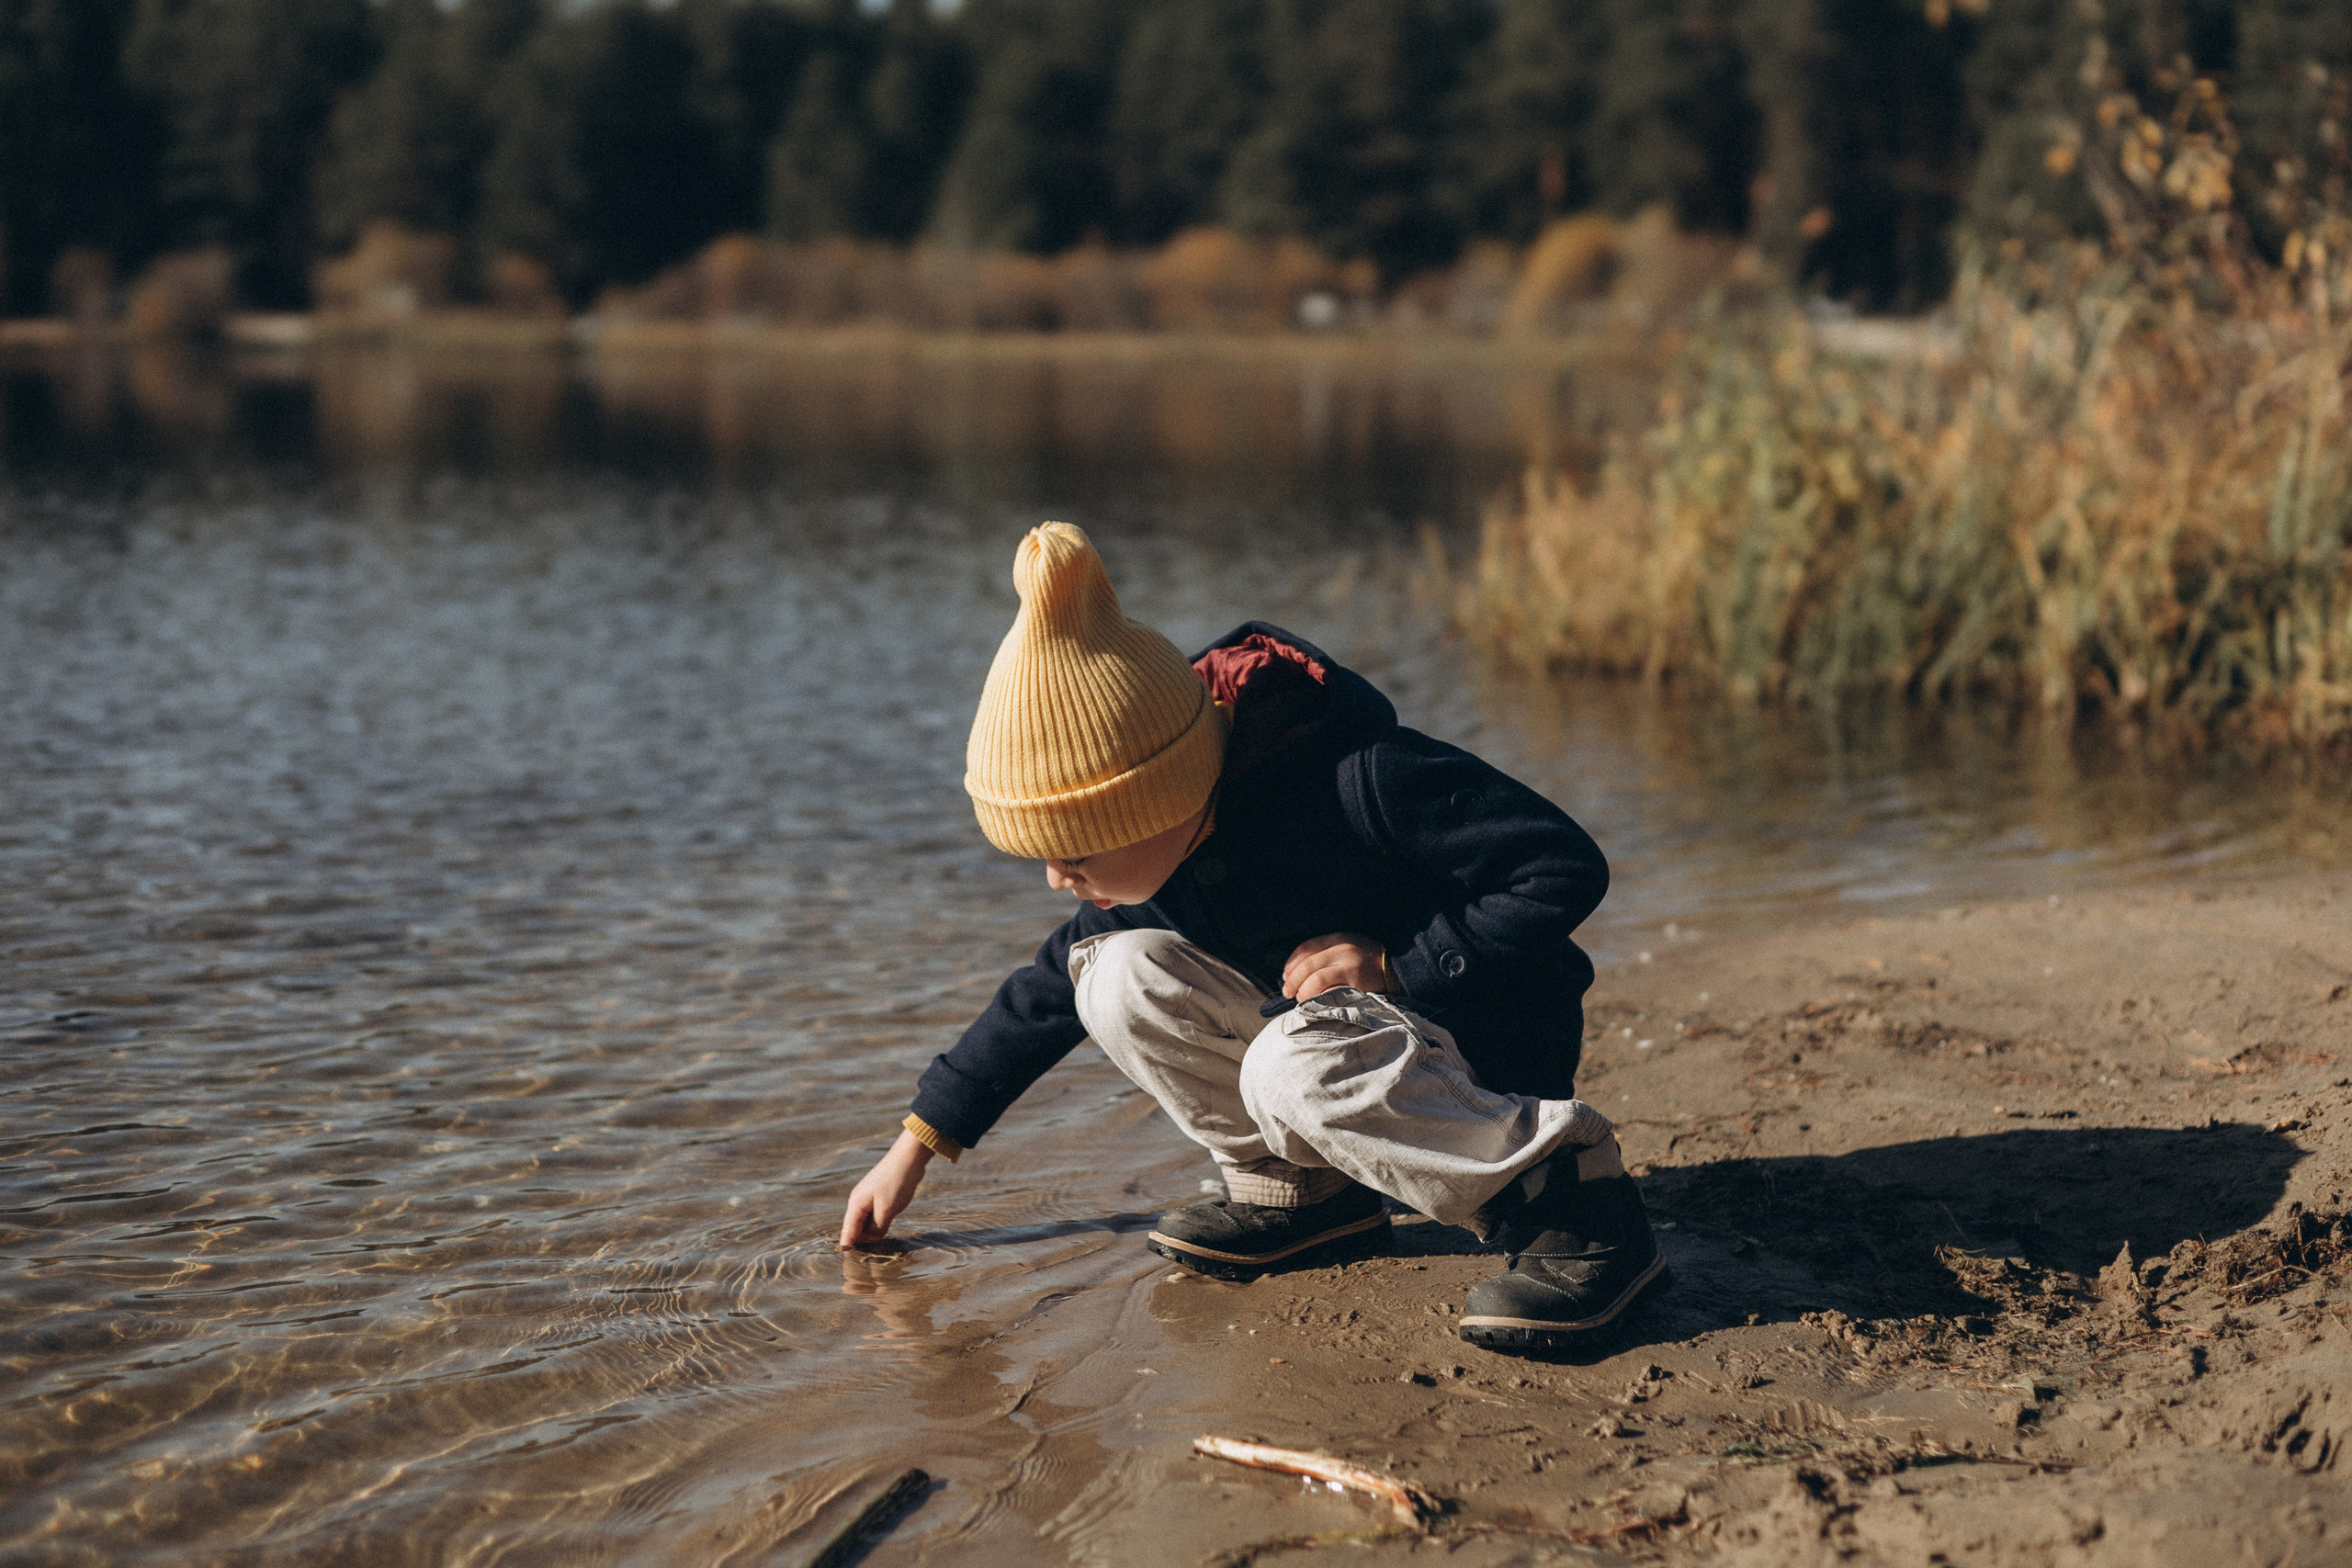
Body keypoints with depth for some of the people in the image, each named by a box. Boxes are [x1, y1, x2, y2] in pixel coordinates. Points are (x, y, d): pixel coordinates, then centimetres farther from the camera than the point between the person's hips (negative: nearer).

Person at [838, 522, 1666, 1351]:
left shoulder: (1360, 784, -30)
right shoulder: (1159, 861, -6)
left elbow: (1566, 868, -26)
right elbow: (1049, 991, 8)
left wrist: (1395, 964, -26)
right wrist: (918, 1143, 10)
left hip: (1489, 1047, -7)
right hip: (1340, 1025, 7)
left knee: (1294, 1069, -37)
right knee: (1118, 977, -12)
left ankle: (1575, 1207, -23)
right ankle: (1299, 1188, 3)